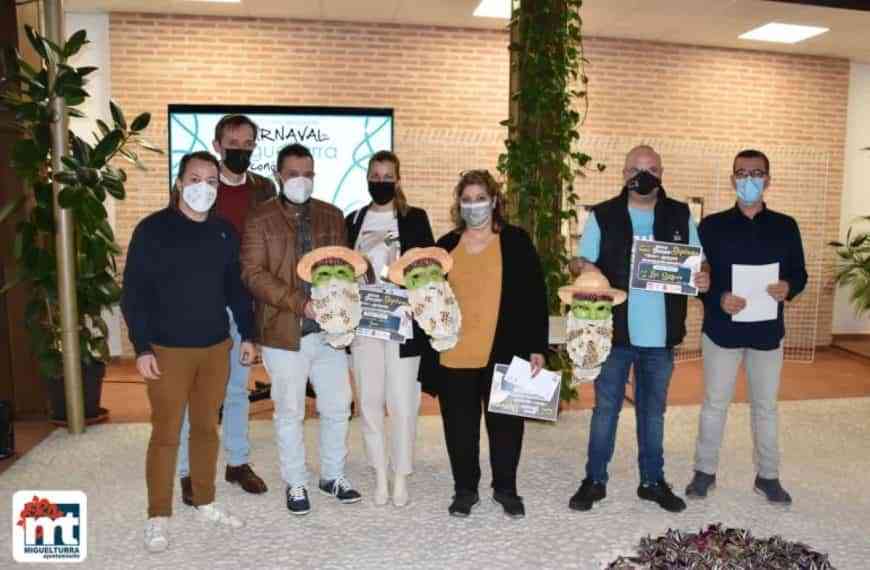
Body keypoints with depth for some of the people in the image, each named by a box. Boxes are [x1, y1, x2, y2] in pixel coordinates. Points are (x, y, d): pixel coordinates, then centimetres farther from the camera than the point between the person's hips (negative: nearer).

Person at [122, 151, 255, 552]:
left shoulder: (225, 232, 8)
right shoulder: (153, 229, -6)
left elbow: (236, 286, 14)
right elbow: (134, 293, -8)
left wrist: (247, 333, 11)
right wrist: (141, 346, -13)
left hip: (217, 347, 4)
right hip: (168, 350, -4)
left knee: (207, 427, 13)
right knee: (166, 433, 2)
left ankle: (205, 502, 28)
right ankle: (158, 516, 17)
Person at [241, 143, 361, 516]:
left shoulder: (332, 216, 9)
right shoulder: (260, 220, -3)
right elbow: (254, 275, -11)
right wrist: (301, 304, -20)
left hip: (329, 329, 4)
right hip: (284, 332, -3)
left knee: (337, 406, 12)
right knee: (289, 412, 8)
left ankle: (332, 476, 32)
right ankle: (295, 484, 26)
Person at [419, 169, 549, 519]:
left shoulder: (516, 242, 2)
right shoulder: (445, 246, 9)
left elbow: (535, 297, 1)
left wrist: (536, 347, -4)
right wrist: (429, 349, 5)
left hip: (503, 354, -2)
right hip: (454, 356, 2)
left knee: (506, 424, 9)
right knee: (460, 427, 10)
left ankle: (505, 488, 28)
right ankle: (465, 489, 27)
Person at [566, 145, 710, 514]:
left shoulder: (680, 216, 6)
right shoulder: (602, 216, 0)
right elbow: (582, 262, 1)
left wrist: (703, 278, -13)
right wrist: (581, 267, -23)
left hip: (660, 334, 2)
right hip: (615, 331, -2)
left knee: (653, 409, 15)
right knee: (606, 407, 7)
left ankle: (653, 480, 29)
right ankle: (595, 480, 20)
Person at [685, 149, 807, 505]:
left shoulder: (785, 227, 5)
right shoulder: (712, 226, -1)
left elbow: (799, 273, 7)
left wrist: (788, 288, -15)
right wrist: (718, 299, -20)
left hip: (767, 331, 2)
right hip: (722, 329, -2)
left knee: (765, 406, 12)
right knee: (714, 404, 8)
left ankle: (768, 476, 27)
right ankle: (705, 472, 22)